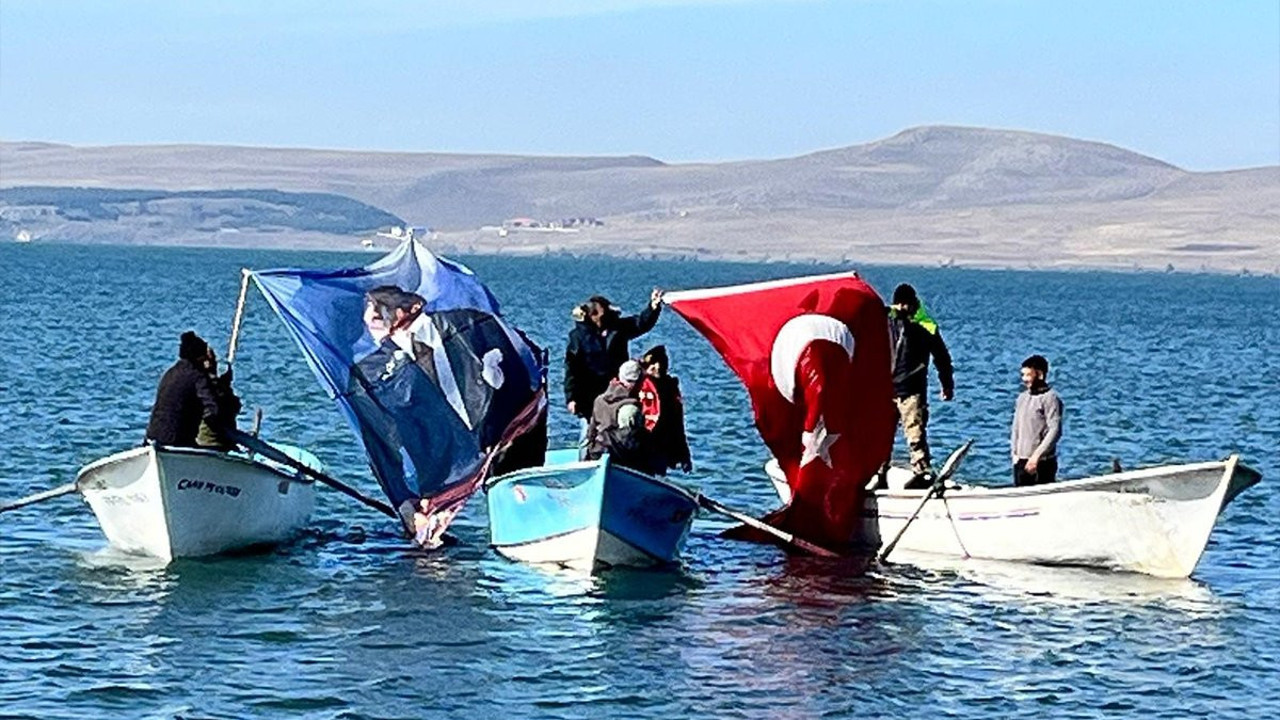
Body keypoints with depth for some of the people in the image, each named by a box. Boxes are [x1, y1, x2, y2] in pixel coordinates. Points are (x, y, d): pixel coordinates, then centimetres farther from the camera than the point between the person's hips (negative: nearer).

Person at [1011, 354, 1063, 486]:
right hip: (1021, 462, 7)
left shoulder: (1050, 398, -8)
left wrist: (1036, 456, -18)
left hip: (1042, 463, -7)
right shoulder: (1022, 397, 14)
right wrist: (1014, 453, 10)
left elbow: (1055, 431, -14)